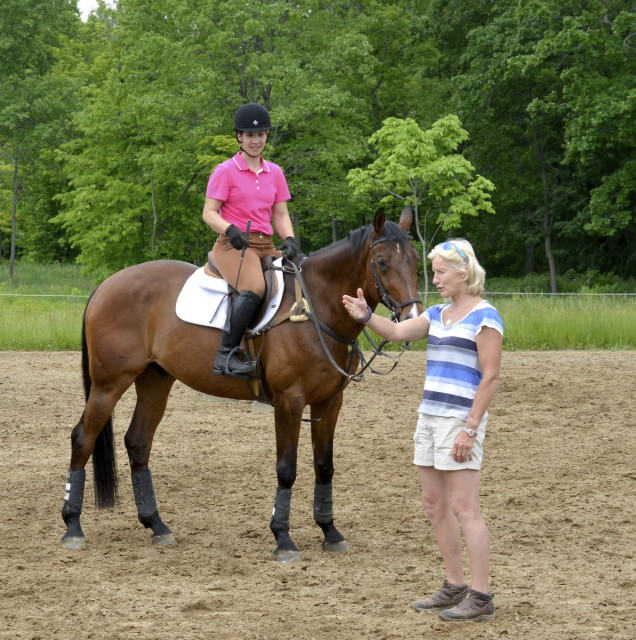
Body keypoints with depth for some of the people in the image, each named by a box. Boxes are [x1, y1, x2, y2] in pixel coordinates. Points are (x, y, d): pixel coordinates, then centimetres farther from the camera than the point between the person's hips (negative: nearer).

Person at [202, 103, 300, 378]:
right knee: (254, 289, -35)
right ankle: (226, 354, -33)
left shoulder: (274, 172, 15)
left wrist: (289, 240, -6)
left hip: (266, 246, 7)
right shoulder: (225, 171, 0)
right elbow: (209, 213, -4)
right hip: (233, 245, -7)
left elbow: (280, 214, 15)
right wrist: (231, 230, -24)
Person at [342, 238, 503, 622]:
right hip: (430, 417, 9)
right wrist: (365, 316, -15)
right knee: (435, 504, 11)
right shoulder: (439, 314, 15)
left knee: (464, 507, -9)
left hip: (461, 421, -9)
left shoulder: (484, 316, -10)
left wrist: (470, 429, -19)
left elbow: (490, 377, -15)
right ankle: (455, 587, 21)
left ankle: (482, 598, -6)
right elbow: (397, 332, 4)